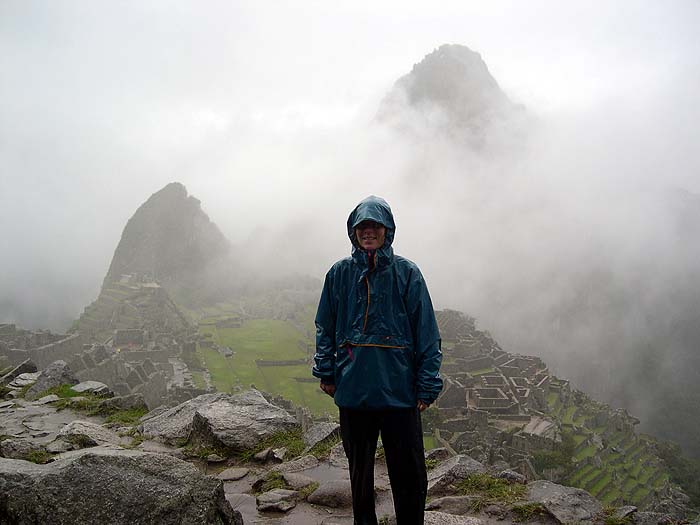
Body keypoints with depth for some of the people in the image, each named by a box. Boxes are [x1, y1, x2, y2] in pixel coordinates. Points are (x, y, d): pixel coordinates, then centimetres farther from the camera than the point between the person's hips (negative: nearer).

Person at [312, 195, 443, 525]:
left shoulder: (407, 273, -3)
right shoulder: (339, 273, 3)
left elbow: (427, 333, -3)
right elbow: (325, 328, 10)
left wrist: (427, 386, -6)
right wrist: (325, 372, 4)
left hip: (399, 390, -2)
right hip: (352, 390, 2)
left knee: (410, 474, 5)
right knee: (360, 470, 18)